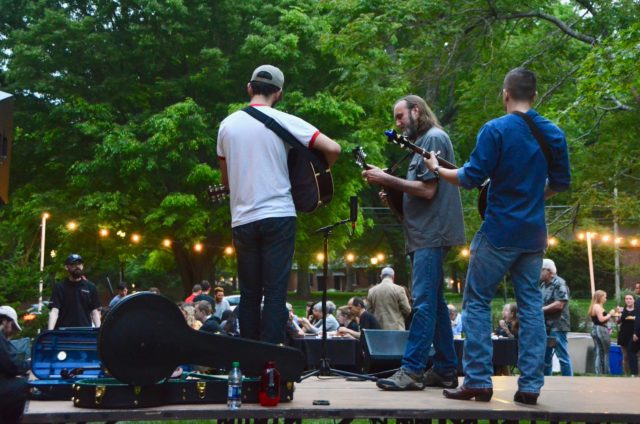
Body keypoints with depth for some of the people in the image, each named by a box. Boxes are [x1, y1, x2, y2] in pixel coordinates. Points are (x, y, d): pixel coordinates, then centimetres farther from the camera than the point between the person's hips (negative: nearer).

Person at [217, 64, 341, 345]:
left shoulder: (227, 124, 8)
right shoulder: (285, 121, -3)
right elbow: (333, 149, -10)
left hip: (242, 219, 3)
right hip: (278, 215, -3)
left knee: (249, 293, 11)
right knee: (275, 292, -1)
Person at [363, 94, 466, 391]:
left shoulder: (434, 138, -7)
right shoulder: (422, 142, 22)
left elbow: (427, 190, -16)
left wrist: (387, 179, -11)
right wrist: (393, 196, 6)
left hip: (432, 234, -10)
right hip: (424, 235, 10)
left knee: (423, 302, -12)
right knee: (434, 303, 11)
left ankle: (411, 370, -13)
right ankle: (445, 369, 15)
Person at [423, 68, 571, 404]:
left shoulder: (496, 130, -11)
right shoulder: (553, 133, 6)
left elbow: (471, 178, -12)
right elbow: (561, 182, 12)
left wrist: (436, 169, 4)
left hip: (499, 231, -5)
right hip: (534, 234, 5)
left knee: (477, 301, 3)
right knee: (531, 304, 9)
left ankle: (478, 381, 1)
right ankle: (530, 385, 8)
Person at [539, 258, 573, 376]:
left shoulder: (559, 284, -10)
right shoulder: (543, 285, 16)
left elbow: (559, 304, -19)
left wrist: (541, 309, -16)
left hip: (557, 326, -9)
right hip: (545, 326, 9)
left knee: (563, 356, -5)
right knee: (545, 357, 13)